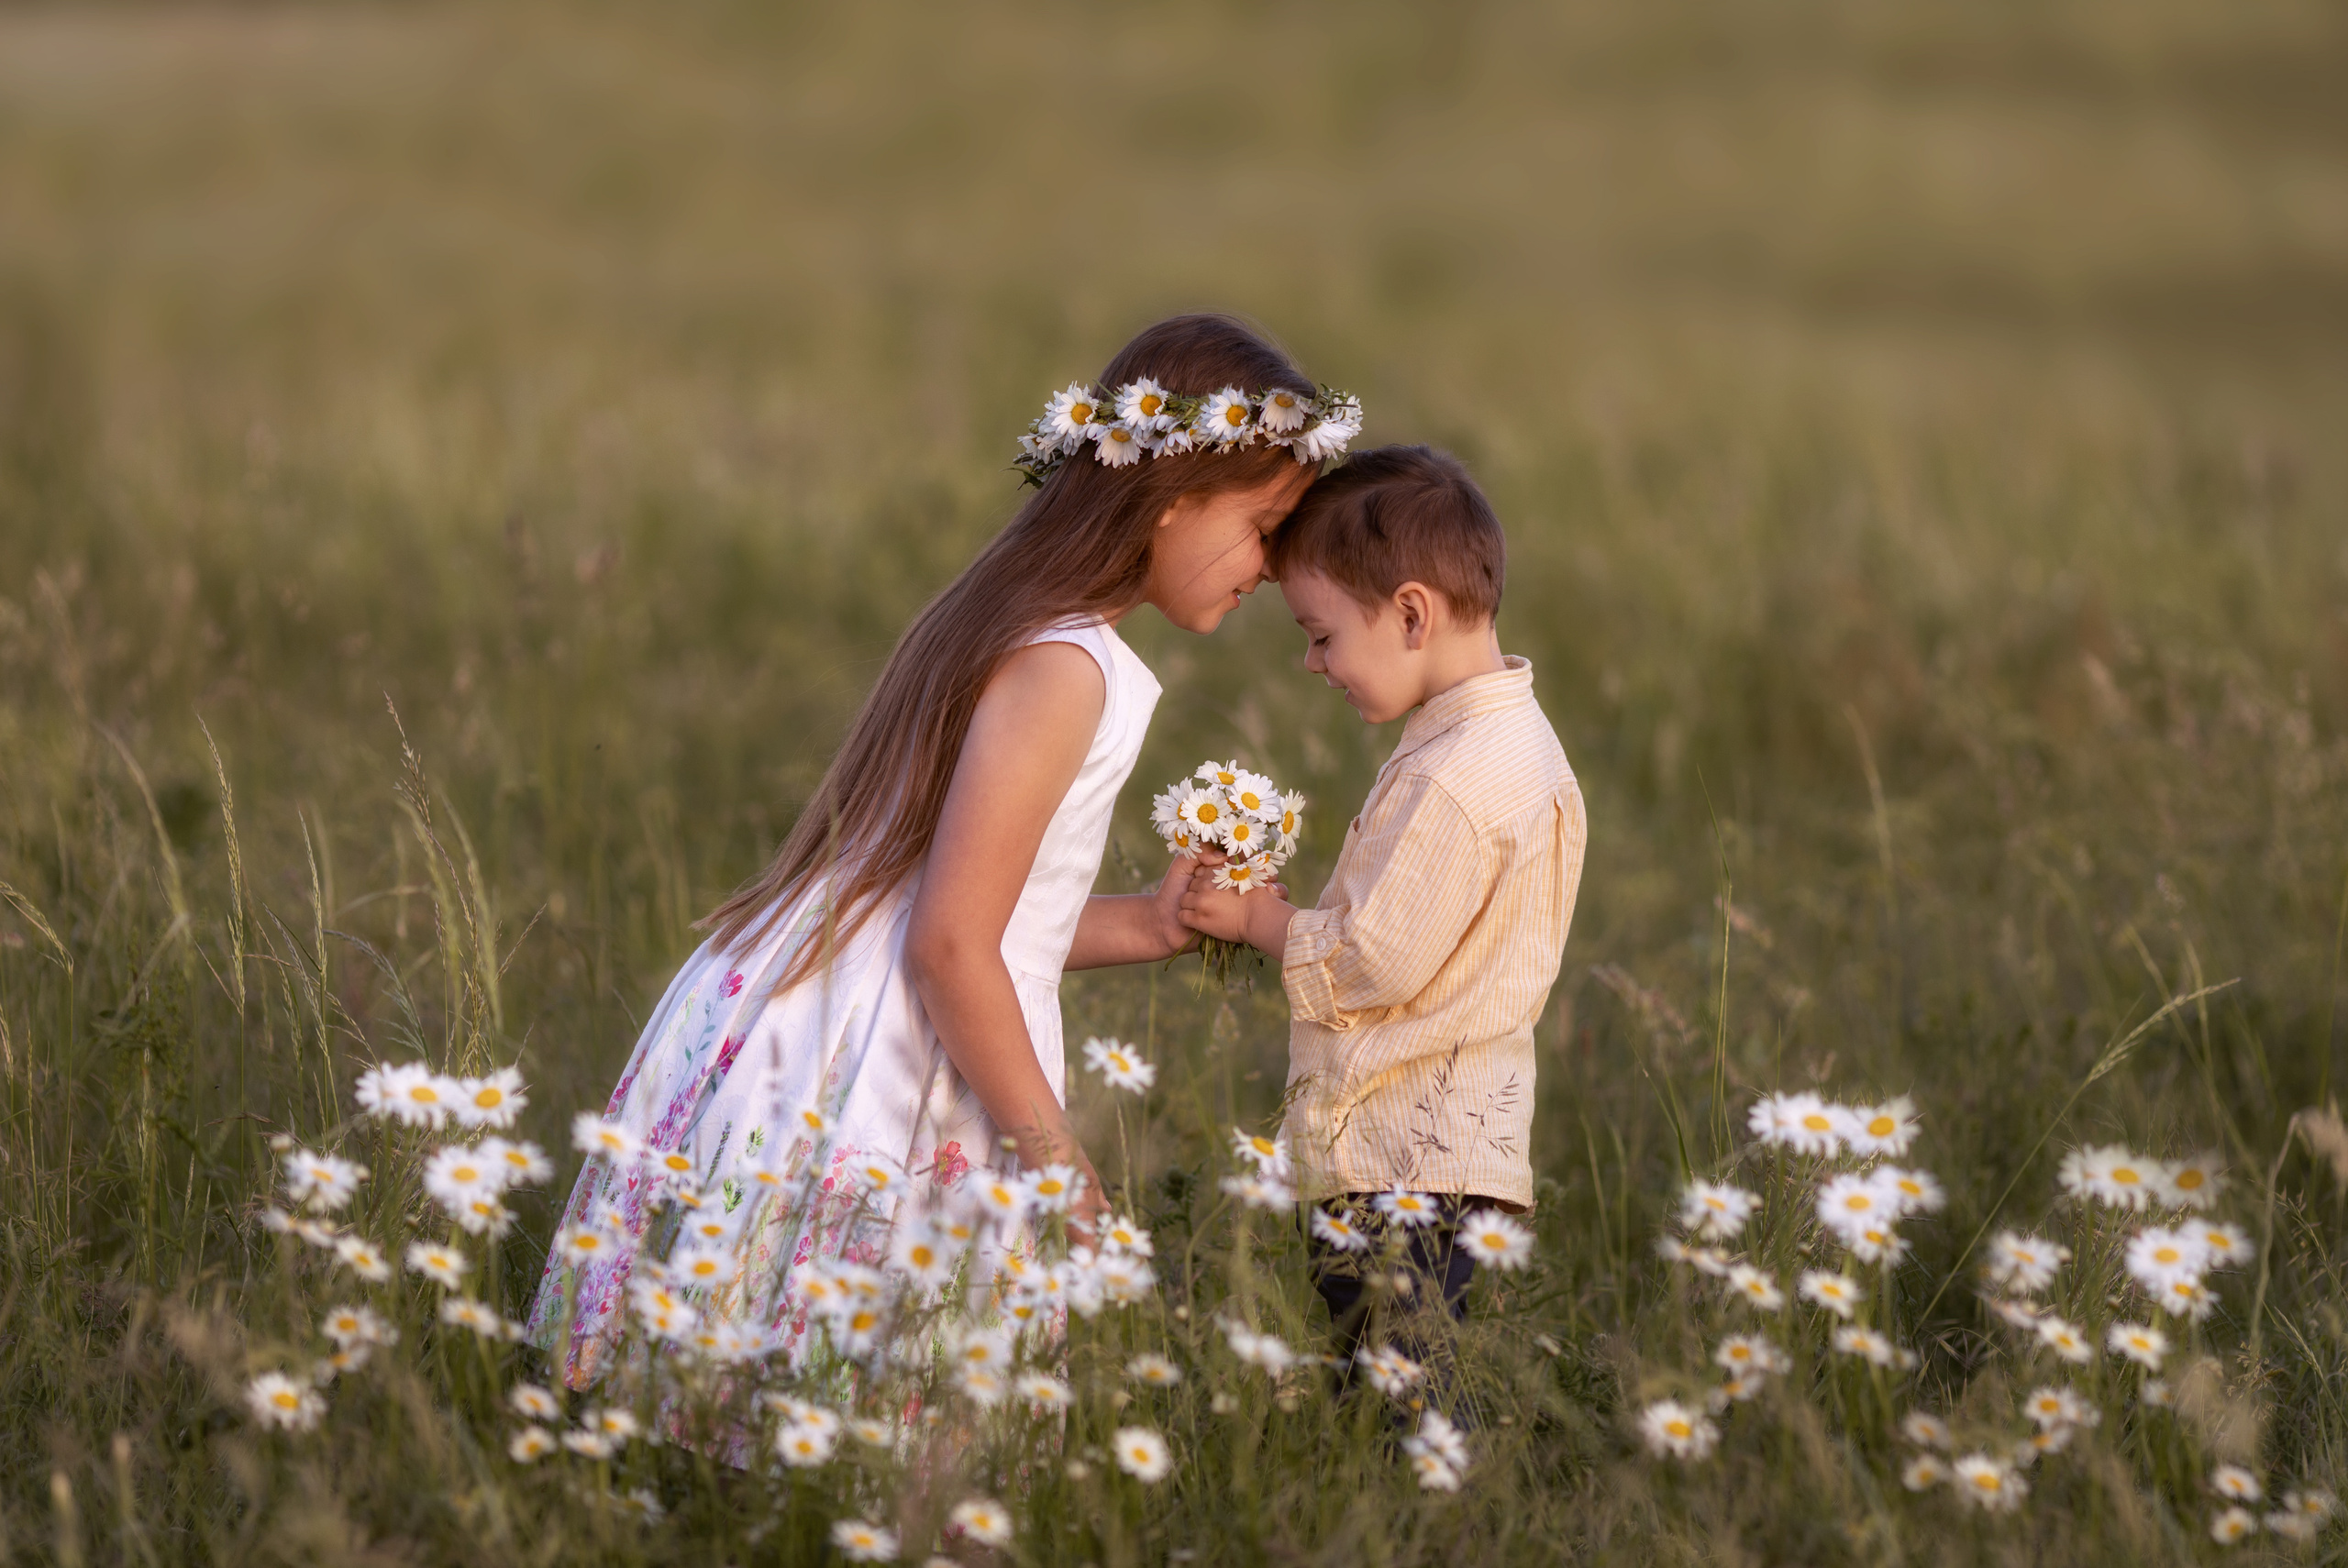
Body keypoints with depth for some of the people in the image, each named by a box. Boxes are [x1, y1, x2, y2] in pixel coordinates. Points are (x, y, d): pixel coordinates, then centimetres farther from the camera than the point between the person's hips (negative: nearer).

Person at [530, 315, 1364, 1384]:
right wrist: (1056, 1162, -12)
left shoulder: (1010, 631, 15)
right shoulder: (1062, 670, -16)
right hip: (860, 1108, -10)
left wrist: (1146, 925, 16)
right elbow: (951, 945, -20)